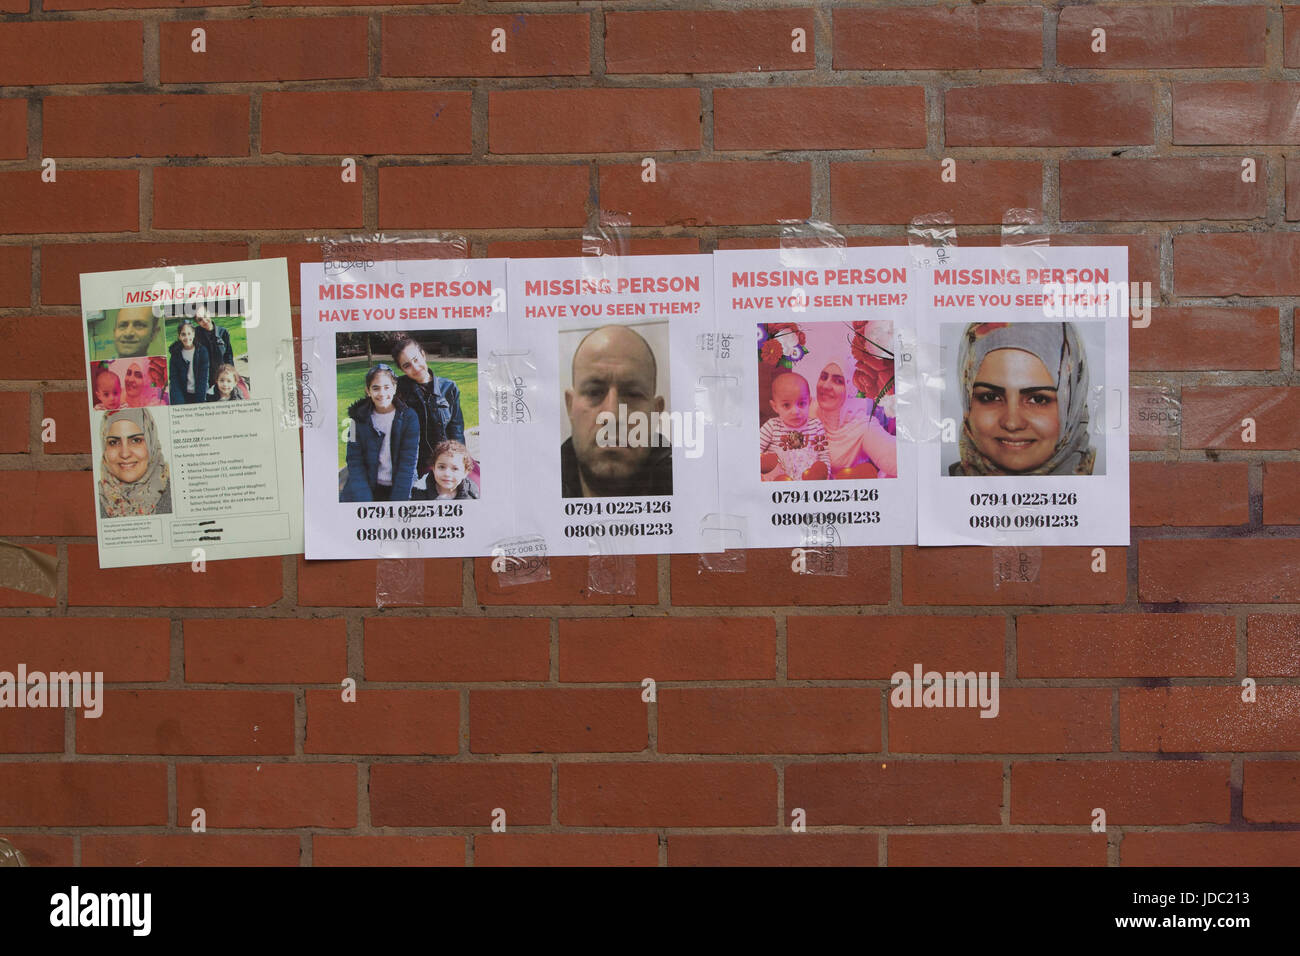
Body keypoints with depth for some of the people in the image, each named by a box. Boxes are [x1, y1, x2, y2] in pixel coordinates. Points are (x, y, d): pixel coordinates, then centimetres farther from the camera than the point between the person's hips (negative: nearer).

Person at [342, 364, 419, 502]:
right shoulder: (359, 417, 3)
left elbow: (407, 464, -6)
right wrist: (365, 503, -13)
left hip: (399, 488, -2)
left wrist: (397, 502, -15)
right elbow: (355, 462, 0)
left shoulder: (408, 417, -2)